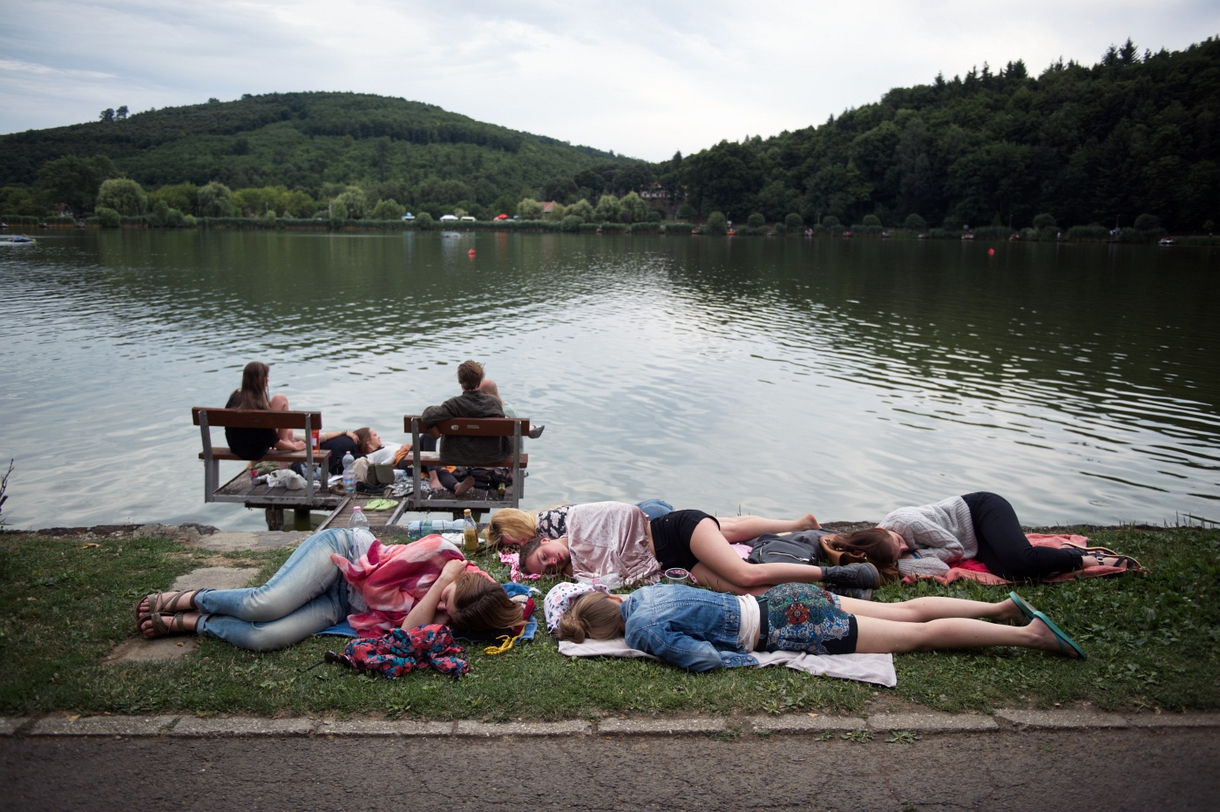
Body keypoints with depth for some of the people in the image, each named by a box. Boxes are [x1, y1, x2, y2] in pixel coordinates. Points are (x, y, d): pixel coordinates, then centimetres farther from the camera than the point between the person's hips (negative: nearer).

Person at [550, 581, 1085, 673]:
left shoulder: (642, 629, -19)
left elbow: (702, 658, -29)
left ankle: (1029, 634, 9)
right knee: (907, 613, 17)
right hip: (779, 601, 7)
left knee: (918, 635, 2)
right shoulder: (643, 591, 6)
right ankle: (1003, 607, 24)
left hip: (787, 628, -7)